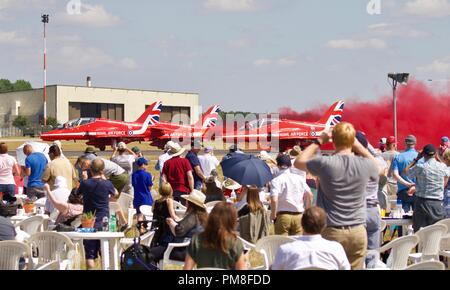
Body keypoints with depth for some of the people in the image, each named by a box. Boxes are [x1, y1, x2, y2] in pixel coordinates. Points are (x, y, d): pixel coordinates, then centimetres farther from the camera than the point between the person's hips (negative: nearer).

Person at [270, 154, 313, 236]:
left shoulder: (276, 180, -7)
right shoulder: (300, 178, 6)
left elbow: (274, 200, -18)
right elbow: (310, 195, 6)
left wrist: (273, 214, -4)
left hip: (283, 216, -3)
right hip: (299, 216, 3)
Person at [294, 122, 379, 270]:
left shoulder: (325, 163, -12)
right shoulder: (364, 165, -5)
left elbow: (299, 162, 7)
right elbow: (376, 167, 22)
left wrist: (319, 141, 12)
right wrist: (357, 145, 19)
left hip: (332, 231, -2)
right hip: (358, 231, 2)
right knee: (356, 267, 8)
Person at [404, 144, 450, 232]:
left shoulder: (420, 167, -9)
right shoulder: (443, 167, -1)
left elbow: (405, 172, 8)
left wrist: (416, 159, 11)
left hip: (422, 201, -2)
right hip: (438, 203, 2)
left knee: (419, 231, 4)